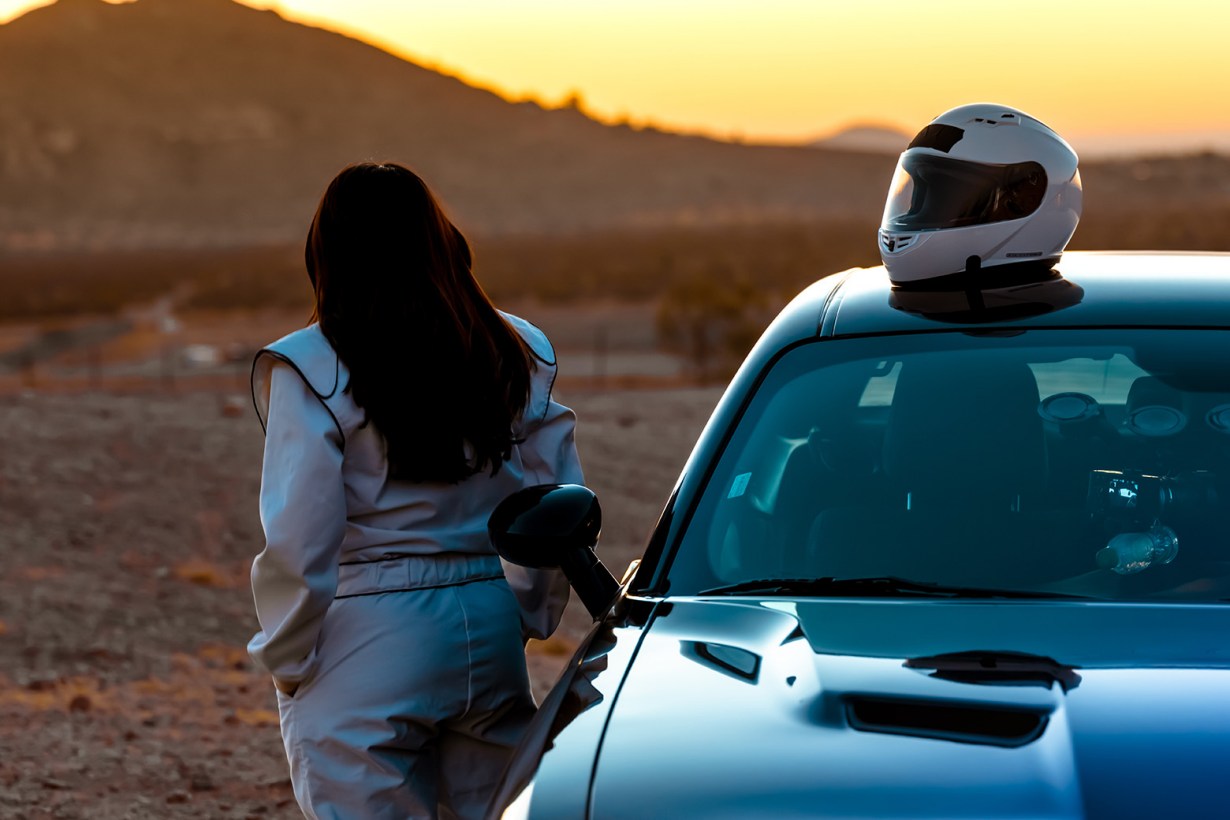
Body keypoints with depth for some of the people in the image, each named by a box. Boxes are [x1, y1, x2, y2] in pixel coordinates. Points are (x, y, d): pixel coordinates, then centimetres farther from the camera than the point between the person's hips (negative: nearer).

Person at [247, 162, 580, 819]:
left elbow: (299, 545, -14)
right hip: (491, 640, 5)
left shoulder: (312, 371, -10)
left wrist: (284, 660, 0)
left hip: (366, 658, -4)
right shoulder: (519, 354, 5)